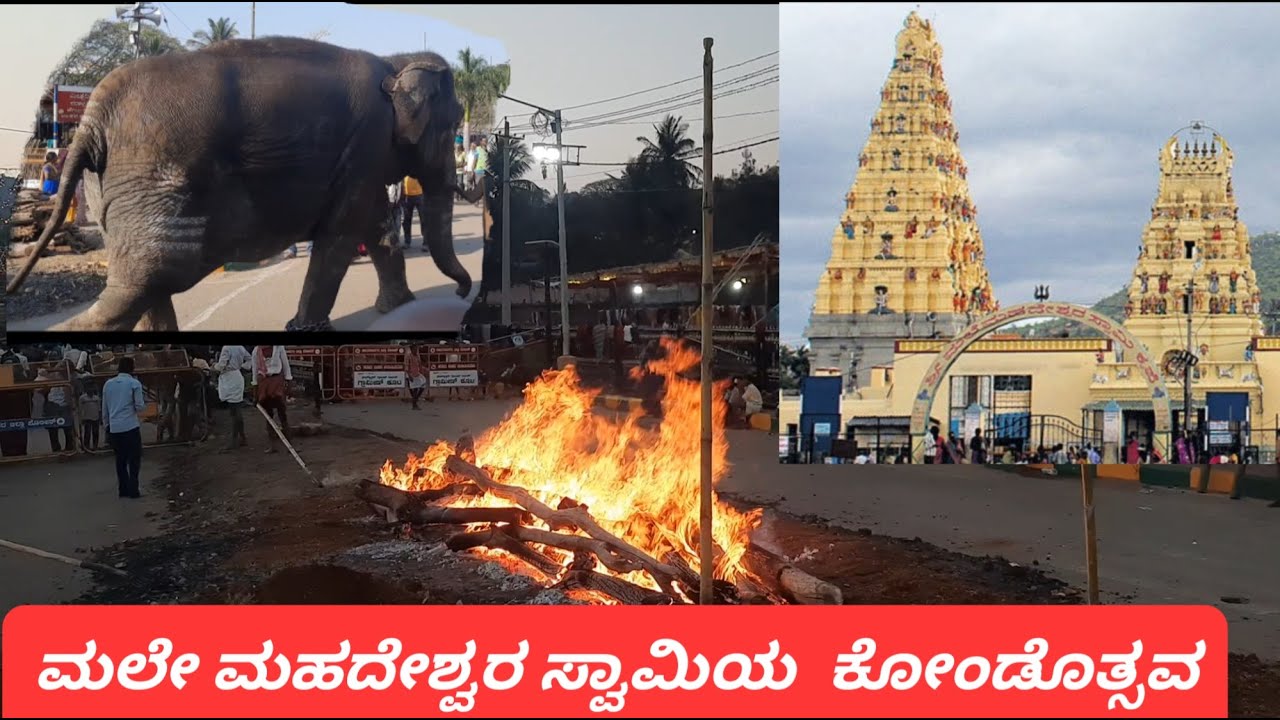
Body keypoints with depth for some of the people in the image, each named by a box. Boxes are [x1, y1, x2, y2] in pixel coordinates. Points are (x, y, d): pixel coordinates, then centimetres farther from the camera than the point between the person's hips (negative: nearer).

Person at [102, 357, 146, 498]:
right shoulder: (134, 383, -5)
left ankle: (123, 489, 14)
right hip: (130, 427, -4)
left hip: (114, 428, 4)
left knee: (120, 459, 13)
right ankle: (133, 490, -2)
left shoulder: (108, 384, 8)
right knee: (134, 459, 3)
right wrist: (144, 402, 15)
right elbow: (139, 407, -6)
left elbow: (104, 408, 12)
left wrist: (106, 425, 22)